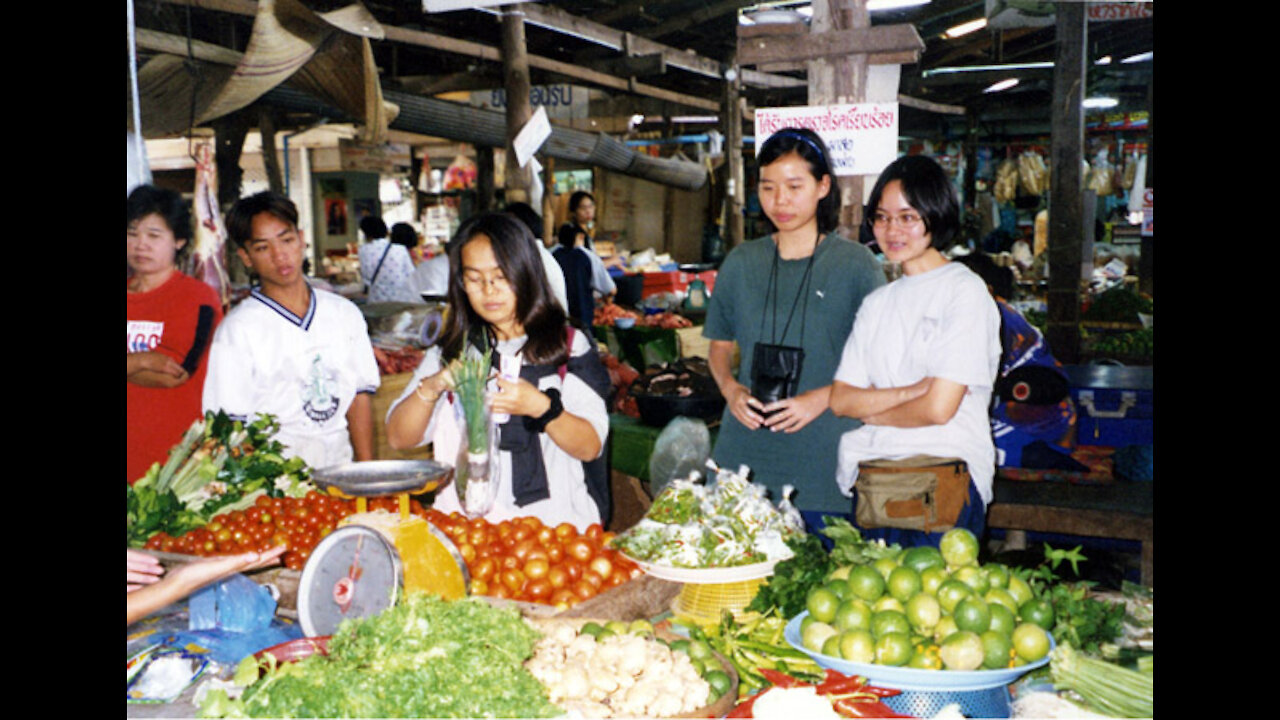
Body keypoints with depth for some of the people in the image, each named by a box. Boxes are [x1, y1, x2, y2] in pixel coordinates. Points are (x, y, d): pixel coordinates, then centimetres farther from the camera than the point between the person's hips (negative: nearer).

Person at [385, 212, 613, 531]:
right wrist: (431, 387, -9)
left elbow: (591, 447, 0)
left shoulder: (569, 344, 9)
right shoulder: (450, 351, 15)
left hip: (554, 521, -2)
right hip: (467, 523, 2)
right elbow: (398, 438, 8)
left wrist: (540, 407, -16)